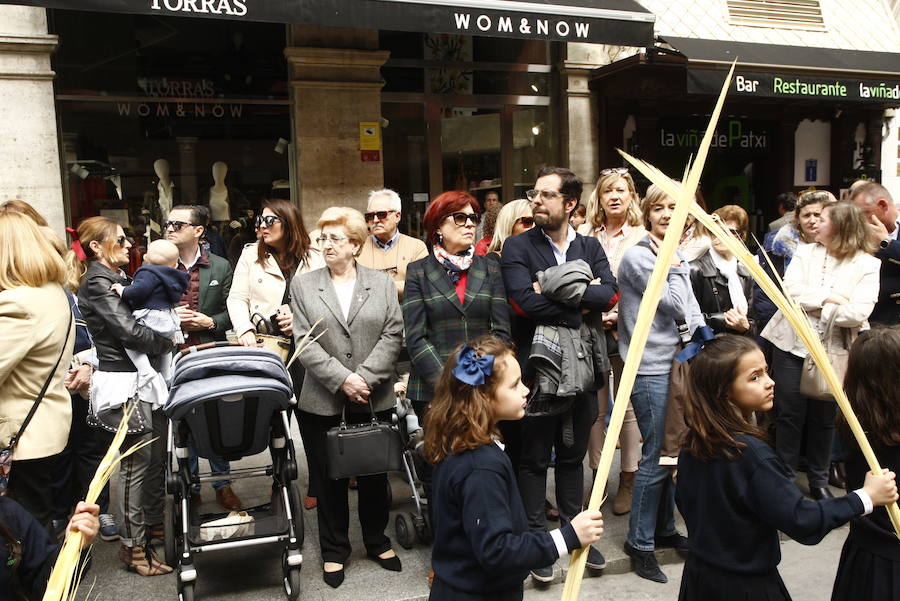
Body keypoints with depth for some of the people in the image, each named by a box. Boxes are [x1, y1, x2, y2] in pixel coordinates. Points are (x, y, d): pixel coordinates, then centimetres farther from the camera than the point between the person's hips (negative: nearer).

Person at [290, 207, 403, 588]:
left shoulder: (382, 283, 5)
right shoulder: (302, 285, 3)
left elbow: (392, 334, -4)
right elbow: (305, 342, -5)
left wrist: (366, 377, -15)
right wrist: (342, 379, -16)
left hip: (373, 399, 1)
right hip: (322, 401, 0)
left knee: (374, 474, 13)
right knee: (328, 479, 11)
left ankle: (377, 541, 34)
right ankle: (334, 550, 29)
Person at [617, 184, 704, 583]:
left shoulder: (677, 256, 13)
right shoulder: (637, 257, -12)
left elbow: (691, 310, 15)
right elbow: (676, 305, -15)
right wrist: (674, 267, -6)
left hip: (675, 363, 8)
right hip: (649, 368, -8)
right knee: (656, 456, -3)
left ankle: (664, 529, 31)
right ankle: (640, 543, 12)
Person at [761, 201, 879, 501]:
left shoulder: (867, 265, -4)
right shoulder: (805, 253, 3)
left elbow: (859, 313, -16)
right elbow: (791, 291, -10)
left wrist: (817, 308, -11)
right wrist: (829, 297, -16)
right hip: (792, 344, 1)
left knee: (824, 416, 11)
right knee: (790, 414, 6)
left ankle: (819, 480, 29)